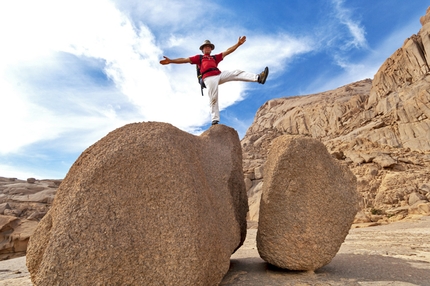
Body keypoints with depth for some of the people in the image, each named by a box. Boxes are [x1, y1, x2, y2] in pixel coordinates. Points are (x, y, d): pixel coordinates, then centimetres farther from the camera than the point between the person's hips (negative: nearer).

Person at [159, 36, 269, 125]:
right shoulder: (199, 57, 24)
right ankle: (215, 120, -17)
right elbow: (185, 60, 15)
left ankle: (258, 78, -18)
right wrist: (170, 61, 4)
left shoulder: (215, 57, 33)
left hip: (220, 75, 4)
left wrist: (238, 44, 22)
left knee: (237, 73, -9)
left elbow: (227, 51, 29)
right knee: (213, 99, -16)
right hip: (209, 78, -4)